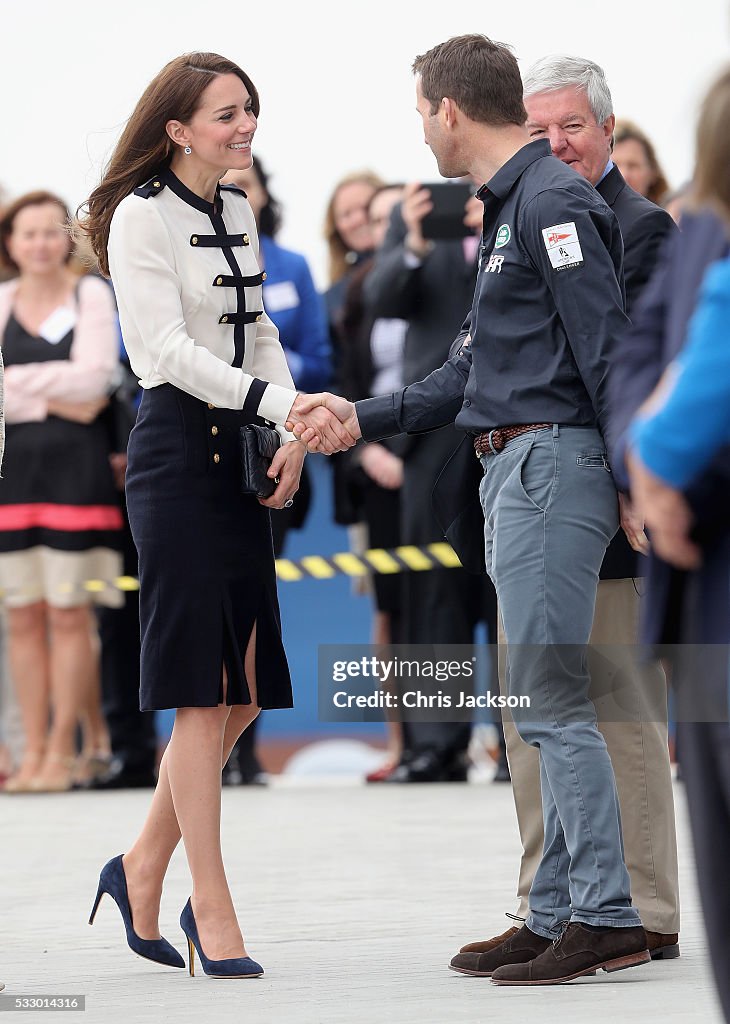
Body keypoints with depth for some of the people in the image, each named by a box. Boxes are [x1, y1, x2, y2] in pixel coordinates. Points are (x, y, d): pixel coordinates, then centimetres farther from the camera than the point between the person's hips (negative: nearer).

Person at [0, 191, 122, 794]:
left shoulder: (92, 295, 2)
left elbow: (94, 378, -9)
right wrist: (56, 398, -10)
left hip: (75, 469, -3)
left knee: (69, 612, -4)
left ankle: (64, 750, 1)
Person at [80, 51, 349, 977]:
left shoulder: (236, 214, 15)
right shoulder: (142, 216, -8)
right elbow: (170, 350, -16)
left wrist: (291, 436, 2)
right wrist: (283, 407, -25)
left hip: (238, 451, 8)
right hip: (176, 446, -8)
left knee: (244, 689, 7)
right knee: (201, 689, -6)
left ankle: (142, 868, 20)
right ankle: (211, 905, -1)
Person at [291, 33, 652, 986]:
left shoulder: (552, 200, -11)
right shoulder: (512, 205, 21)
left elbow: (607, 348, -18)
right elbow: (477, 370, 26)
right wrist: (360, 417, 25)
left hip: (552, 461, -11)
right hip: (519, 472, 11)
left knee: (551, 700, -11)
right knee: (549, 703, 10)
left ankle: (607, 917, -11)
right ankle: (556, 916, 14)